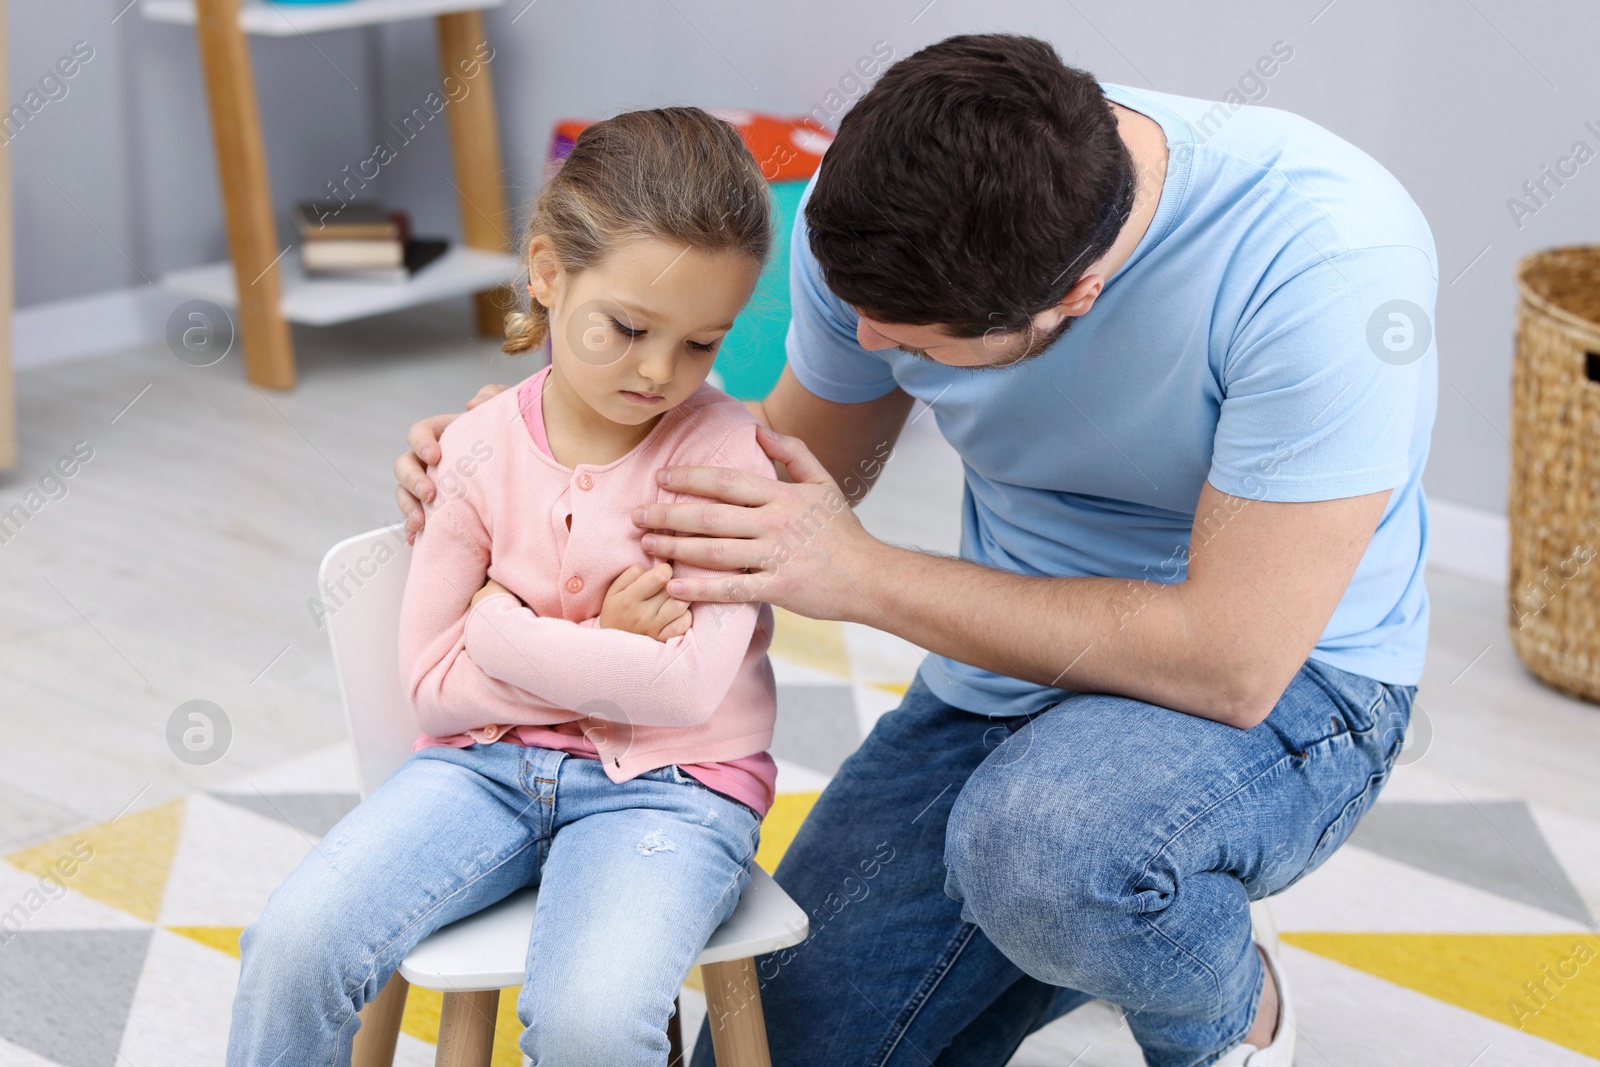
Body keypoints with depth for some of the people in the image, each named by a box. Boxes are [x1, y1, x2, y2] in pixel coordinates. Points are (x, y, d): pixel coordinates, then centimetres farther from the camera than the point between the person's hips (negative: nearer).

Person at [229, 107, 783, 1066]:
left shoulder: (726, 451, -9)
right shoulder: (482, 450, 0)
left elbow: (685, 687, -18)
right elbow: (434, 684, 0)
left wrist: (501, 627, -10)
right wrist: (597, 648, -11)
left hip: (670, 785, -3)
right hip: (492, 761, 4)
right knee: (296, 941, -19)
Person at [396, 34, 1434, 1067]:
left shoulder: (1325, 254, -32)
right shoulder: (881, 213, -15)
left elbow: (1231, 660, -31)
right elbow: (806, 455, 5)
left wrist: (862, 573, -29)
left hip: (1284, 677, -5)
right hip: (1008, 669, 6)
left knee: (1042, 850, -38)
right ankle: (1114, 923, 26)